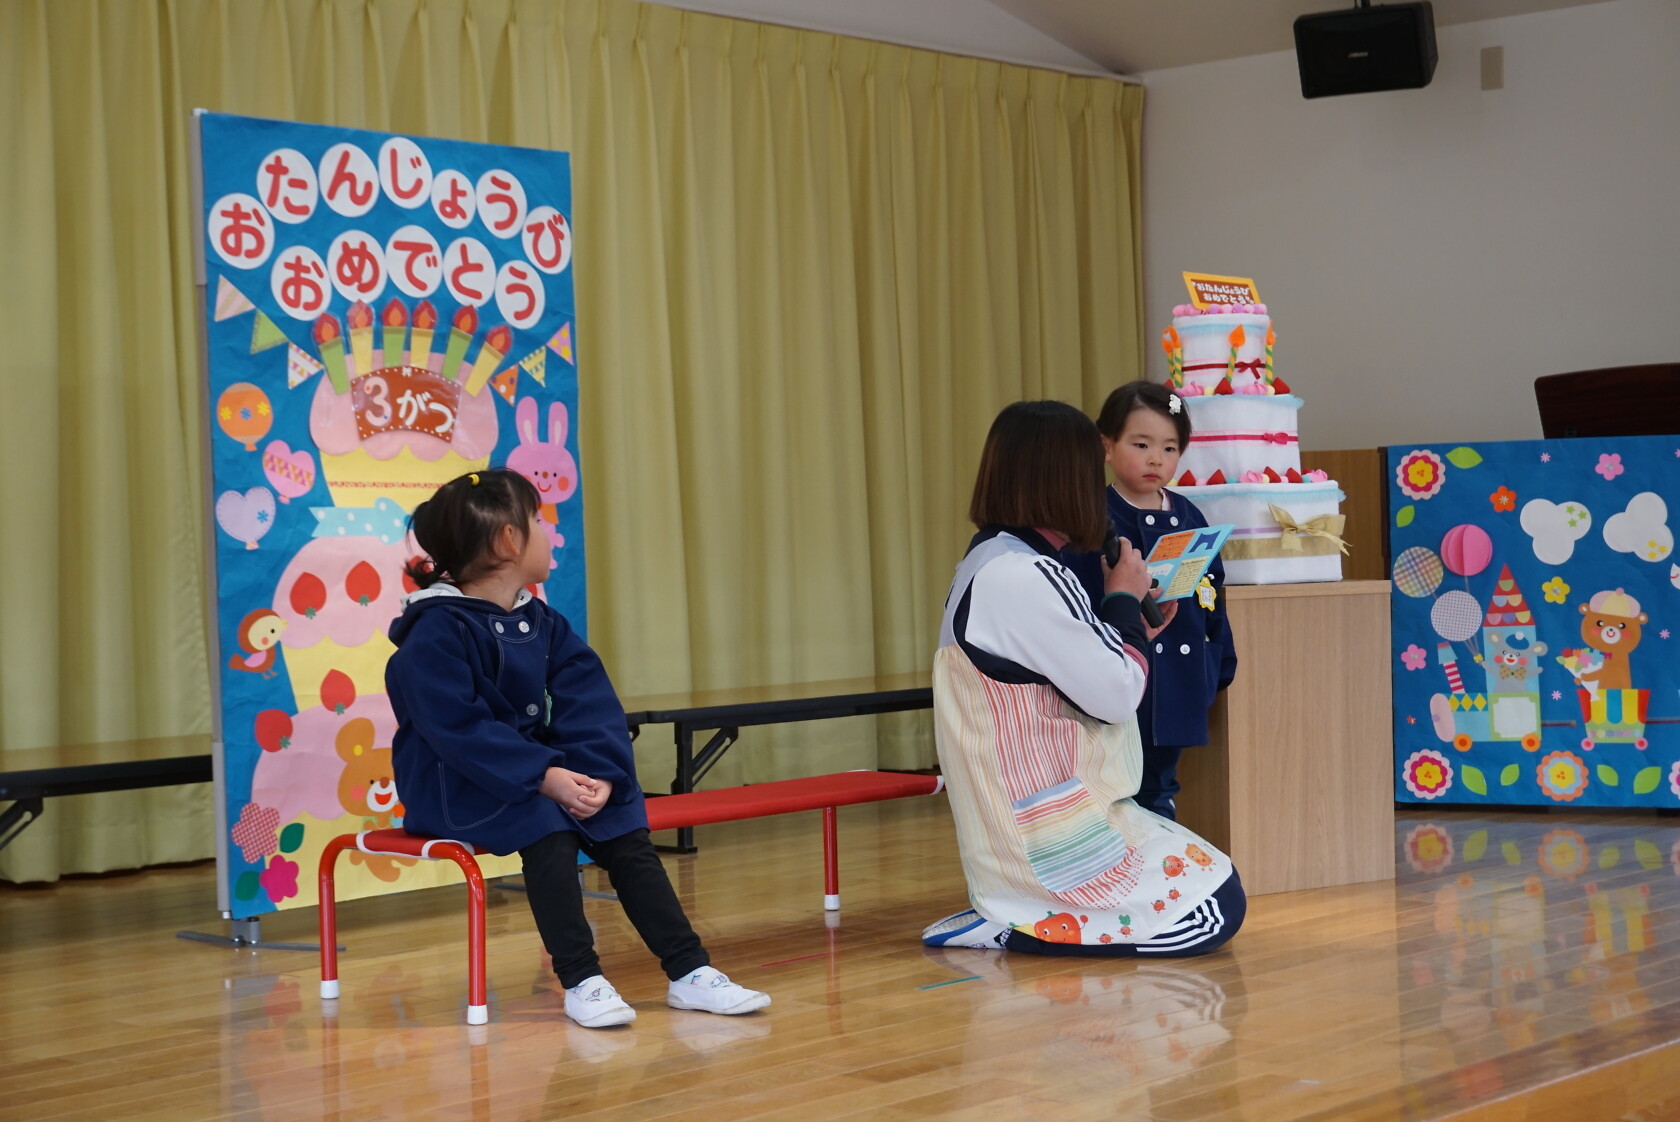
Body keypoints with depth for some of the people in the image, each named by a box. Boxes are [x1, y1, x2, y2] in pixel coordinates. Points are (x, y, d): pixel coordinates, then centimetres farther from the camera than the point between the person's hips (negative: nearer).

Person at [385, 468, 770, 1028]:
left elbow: (588, 705, 0)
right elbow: (458, 729, -24)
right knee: (546, 828, -32)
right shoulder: (436, 632, -15)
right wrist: (544, 778, -29)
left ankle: (689, 972, -9)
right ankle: (580, 981, -26)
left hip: (538, 766, 7)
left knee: (624, 831, -12)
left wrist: (597, 773, -19)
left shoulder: (542, 623, 9)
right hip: (454, 784, -7)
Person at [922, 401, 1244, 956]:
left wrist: (1132, 630, 15)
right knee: (1218, 909, -7)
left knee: (1218, 882, 15)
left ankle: (1011, 916, 8)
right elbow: (1116, 695, -17)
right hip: (1045, 838, -11)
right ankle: (1013, 928, -7)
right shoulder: (1023, 577, -21)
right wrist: (1124, 601, -1)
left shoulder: (991, 562, 13)